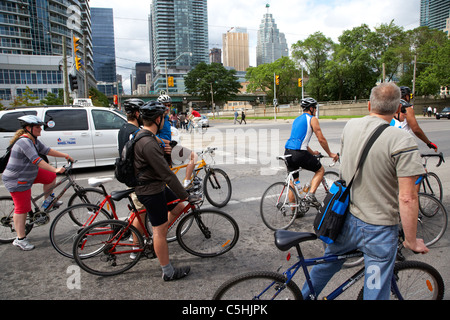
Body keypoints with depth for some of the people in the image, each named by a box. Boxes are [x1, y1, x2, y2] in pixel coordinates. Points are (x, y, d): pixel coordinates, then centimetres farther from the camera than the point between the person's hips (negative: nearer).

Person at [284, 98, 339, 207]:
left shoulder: (297, 119, 25)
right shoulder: (312, 119, 1)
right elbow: (321, 139, -2)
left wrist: (312, 152, 40)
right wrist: (330, 154, 10)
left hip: (288, 152, 8)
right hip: (299, 153, -7)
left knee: (293, 181, 16)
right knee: (320, 170, 14)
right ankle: (311, 195, -2)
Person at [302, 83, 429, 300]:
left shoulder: (350, 126, -2)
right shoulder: (403, 142, -21)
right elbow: (407, 198, -20)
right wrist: (411, 241, -8)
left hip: (344, 218, 6)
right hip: (379, 229, -5)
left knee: (329, 263, 30)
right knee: (375, 293, 13)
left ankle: (304, 296, 51)